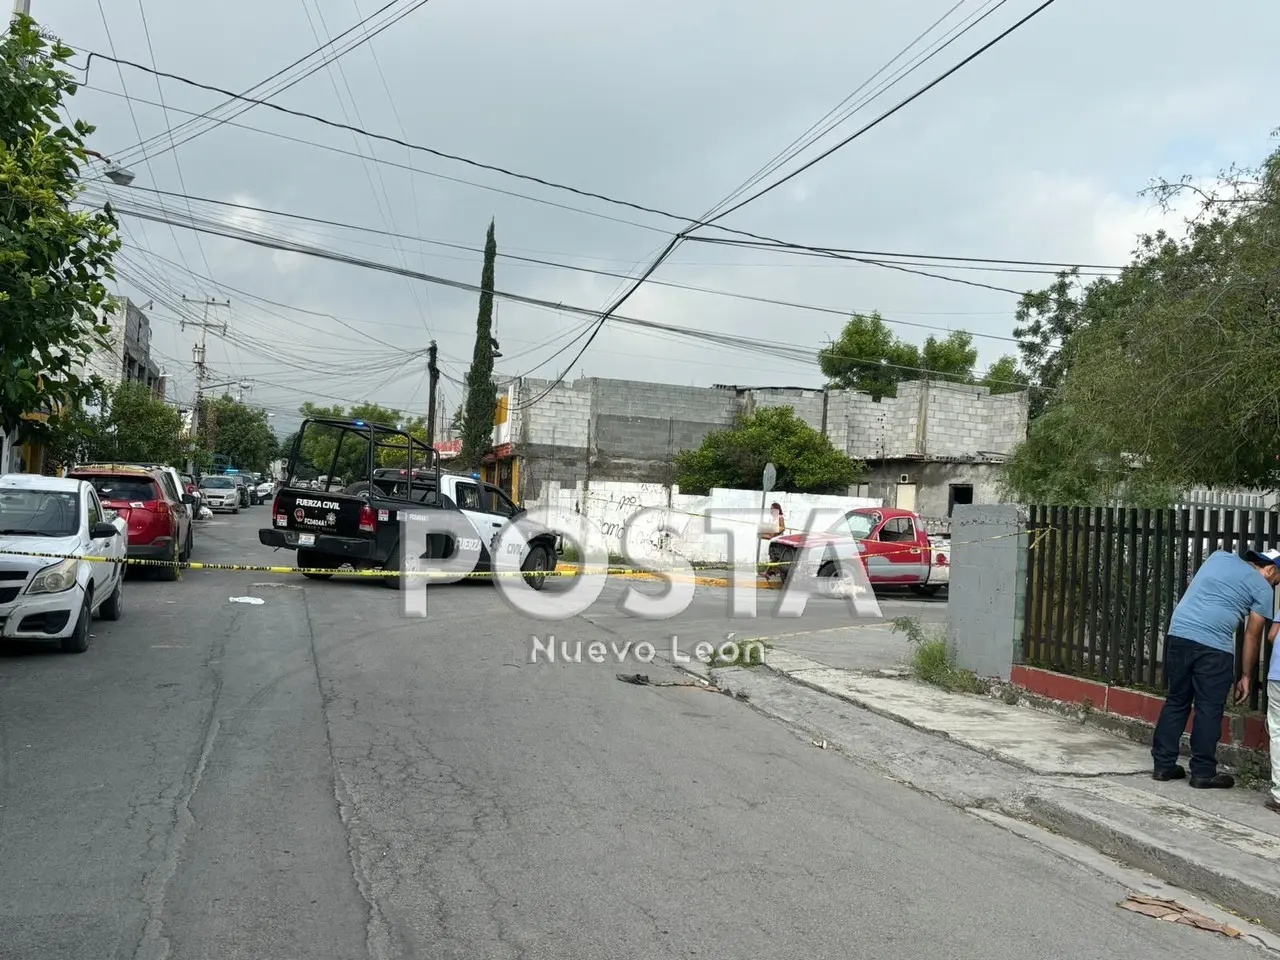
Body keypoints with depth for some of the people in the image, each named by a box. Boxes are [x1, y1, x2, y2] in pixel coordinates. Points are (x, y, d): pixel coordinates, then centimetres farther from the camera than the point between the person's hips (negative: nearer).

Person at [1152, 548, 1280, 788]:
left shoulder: (1220, 556, 21)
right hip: (1213, 646, -5)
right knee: (1209, 710, 6)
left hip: (1178, 634, 5)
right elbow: (1252, 636, 8)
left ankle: (1163, 764, 16)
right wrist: (1246, 676, 15)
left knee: (1176, 702, 14)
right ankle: (1203, 772, 11)